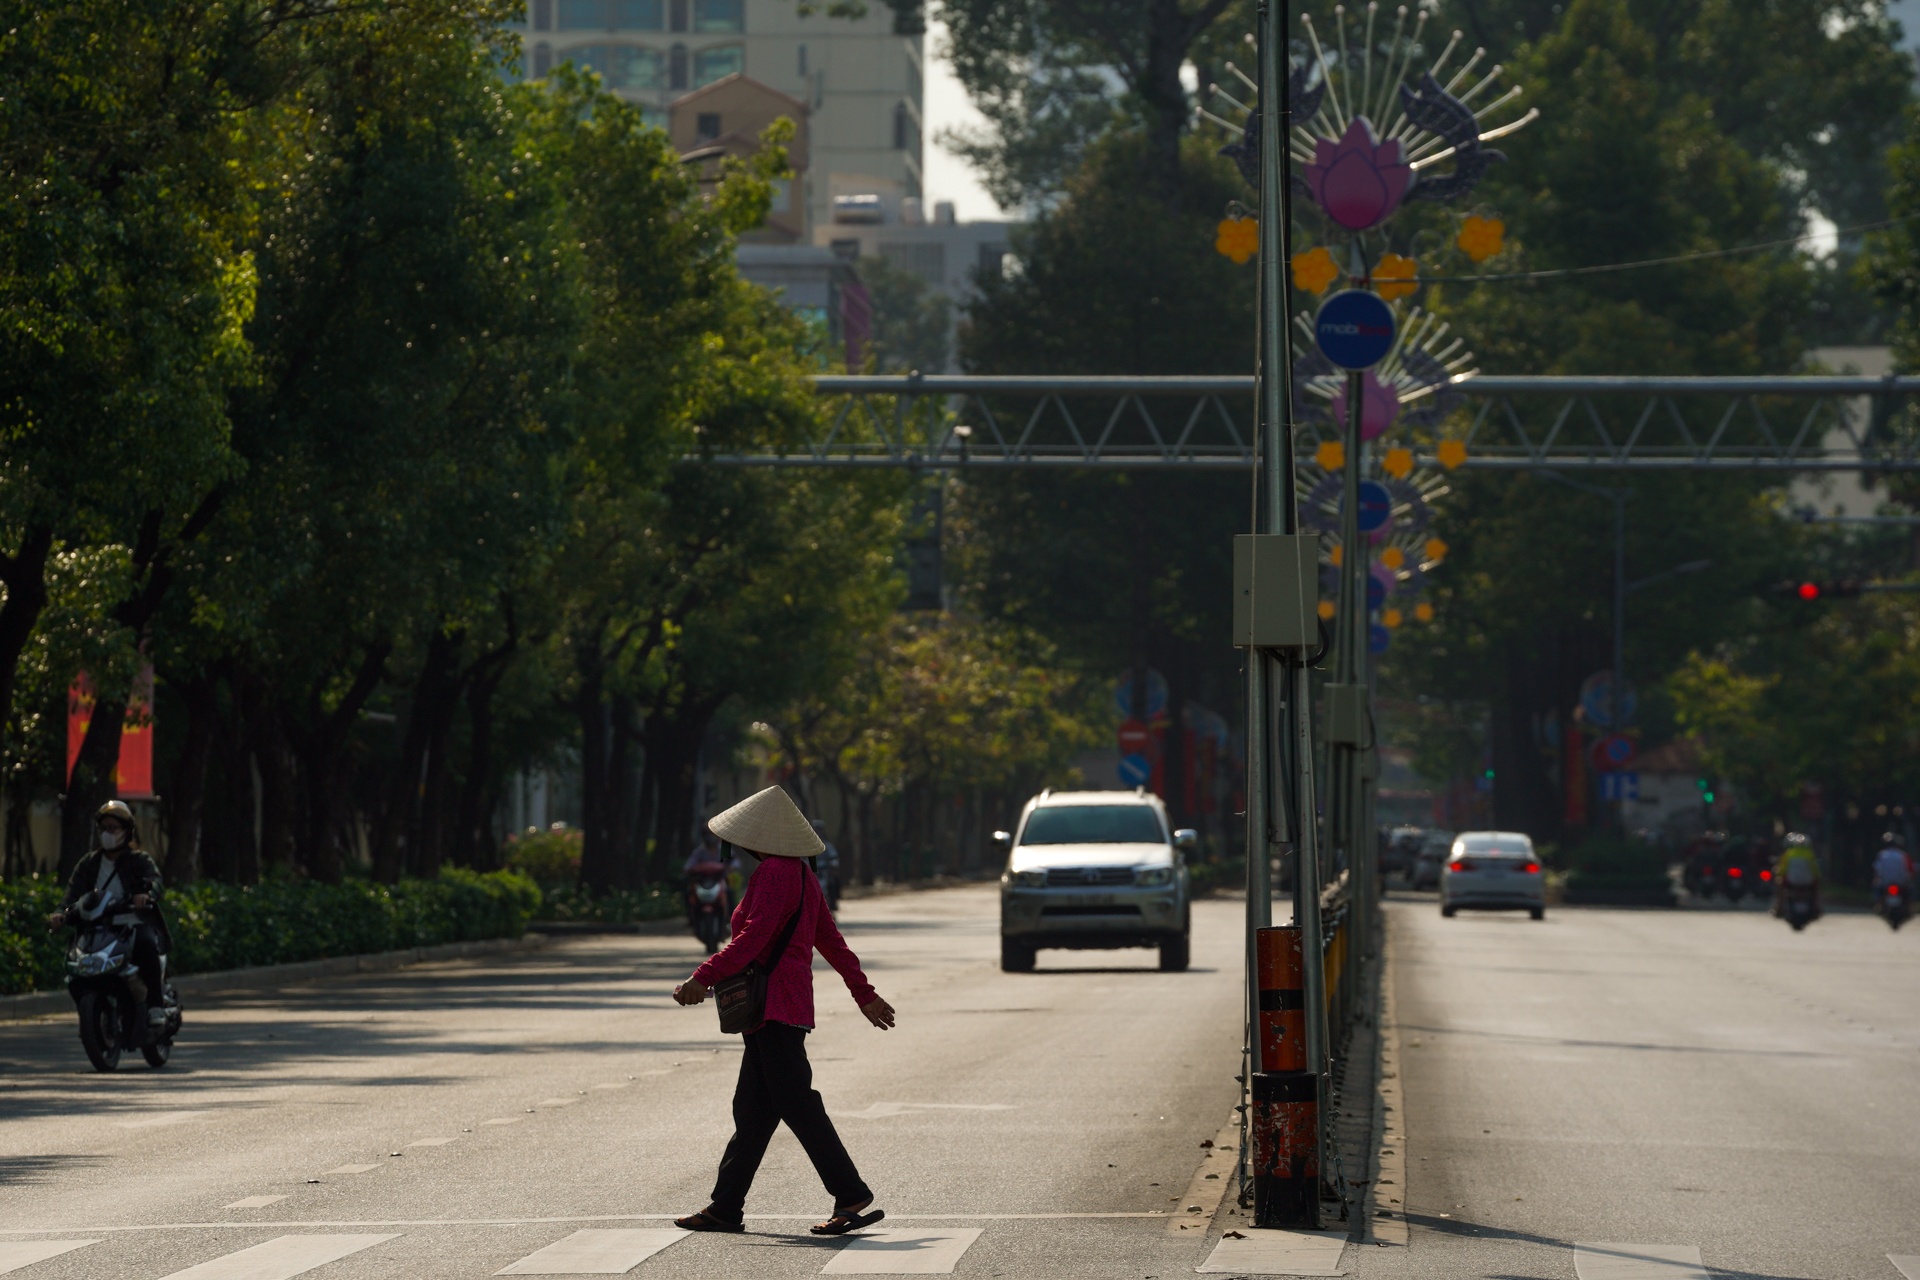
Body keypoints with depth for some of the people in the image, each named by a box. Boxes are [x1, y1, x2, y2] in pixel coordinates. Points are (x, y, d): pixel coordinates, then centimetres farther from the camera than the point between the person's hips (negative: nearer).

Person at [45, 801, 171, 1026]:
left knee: (146, 943, -36)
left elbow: (154, 880, -12)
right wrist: (61, 913, -18)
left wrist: (147, 894, -38)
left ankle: (155, 1005, -34)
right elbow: (74, 891, 4)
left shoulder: (139, 860, 8)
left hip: (133, 919, -4)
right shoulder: (88, 864, 18)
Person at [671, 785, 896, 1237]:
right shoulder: (800, 875, 18)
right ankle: (725, 1208, 14)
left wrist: (702, 979, -23)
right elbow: (831, 940, 23)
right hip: (791, 1003, 10)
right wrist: (864, 994, 28)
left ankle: (852, 1197, -12)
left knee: (795, 1103, -10)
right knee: (751, 1110, 11)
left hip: (773, 1006, -10)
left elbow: (754, 937, -21)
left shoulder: (773, 873, -12)